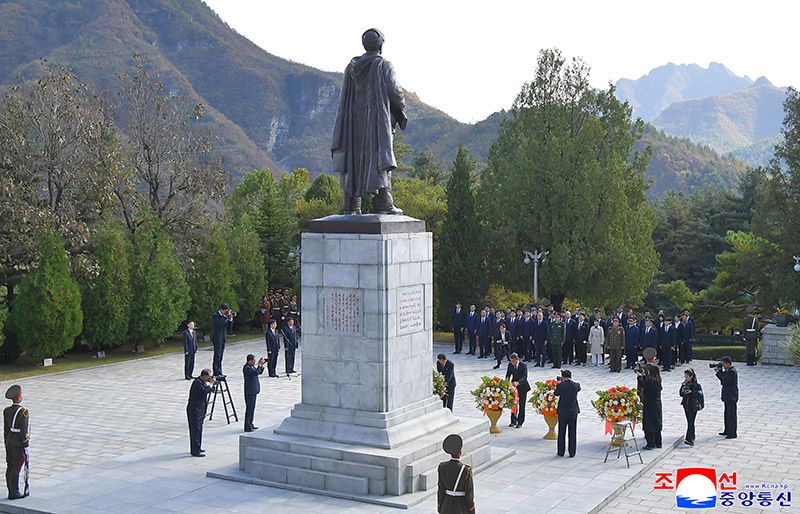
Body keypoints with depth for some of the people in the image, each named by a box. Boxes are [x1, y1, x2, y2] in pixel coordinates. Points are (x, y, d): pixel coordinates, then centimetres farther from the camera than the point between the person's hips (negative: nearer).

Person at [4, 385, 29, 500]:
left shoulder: (6, 411, 3)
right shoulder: (23, 412, -19)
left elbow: (6, 429, 9)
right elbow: (24, 431, -19)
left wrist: (7, 443, 17)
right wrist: (26, 447, -13)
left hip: (10, 443, 7)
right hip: (20, 444, -7)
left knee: (10, 467, 11)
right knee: (19, 468, -1)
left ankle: (12, 490, 19)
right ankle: (15, 493, 1)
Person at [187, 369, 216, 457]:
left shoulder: (202, 382, 12)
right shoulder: (197, 382, -18)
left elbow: (207, 391, 17)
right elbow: (205, 391, -30)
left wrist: (211, 383, 4)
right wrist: (211, 383, -18)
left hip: (199, 410, 10)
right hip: (194, 410, -10)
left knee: (198, 429, 17)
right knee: (196, 430, -8)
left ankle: (196, 448, 28)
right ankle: (195, 451, -6)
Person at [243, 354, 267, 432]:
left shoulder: (252, 366, 12)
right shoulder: (246, 368, -18)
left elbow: (259, 372, 20)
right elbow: (256, 372, -30)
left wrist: (261, 365, 6)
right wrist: (260, 364, -23)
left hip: (253, 390, 10)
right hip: (249, 391, -10)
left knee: (252, 408, 16)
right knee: (249, 408, -7)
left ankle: (250, 424, 25)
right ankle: (247, 427, -4)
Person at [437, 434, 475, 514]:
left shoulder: (442, 467, -9)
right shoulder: (466, 469, -21)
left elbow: (441, 489, -2)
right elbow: (469, 492, -14)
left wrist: (440, 507, 10)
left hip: (447, 503, 4)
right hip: (462, 505, -4)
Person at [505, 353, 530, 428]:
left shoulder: (524, 365, -17)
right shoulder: (510, 365, -3)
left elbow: (525, 376, -25)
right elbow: (508, 374, 1)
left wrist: (518, 382, -42)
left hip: (522, 387, -4)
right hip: (513, 386, 4)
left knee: (521, 405, 1)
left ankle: (520, 422, 7)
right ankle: (513, 421, 16)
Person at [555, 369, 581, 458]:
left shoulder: (560, 385, -15)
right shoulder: (576, 385, -9)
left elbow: (556, 393, 3)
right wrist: (569, 381, 21)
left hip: (562, 411, -1)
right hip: (574, 411, 2)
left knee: (561, 432, 11)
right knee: (572, 432, 9)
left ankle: (561, 452, 16)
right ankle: (572, 453, 12)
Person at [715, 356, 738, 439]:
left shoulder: (732, 371, -21)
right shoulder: (727, 370, 10)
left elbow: (724, 380, -25)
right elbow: (723, 376, 13)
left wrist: (718, 372, -14)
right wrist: (720, 370, 1)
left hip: (731, 397, -11)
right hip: (727, 396, 11)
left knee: (731, 415, -4)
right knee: (727, 414, 18)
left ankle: (732, 433, 1)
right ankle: (727, 431, 28)